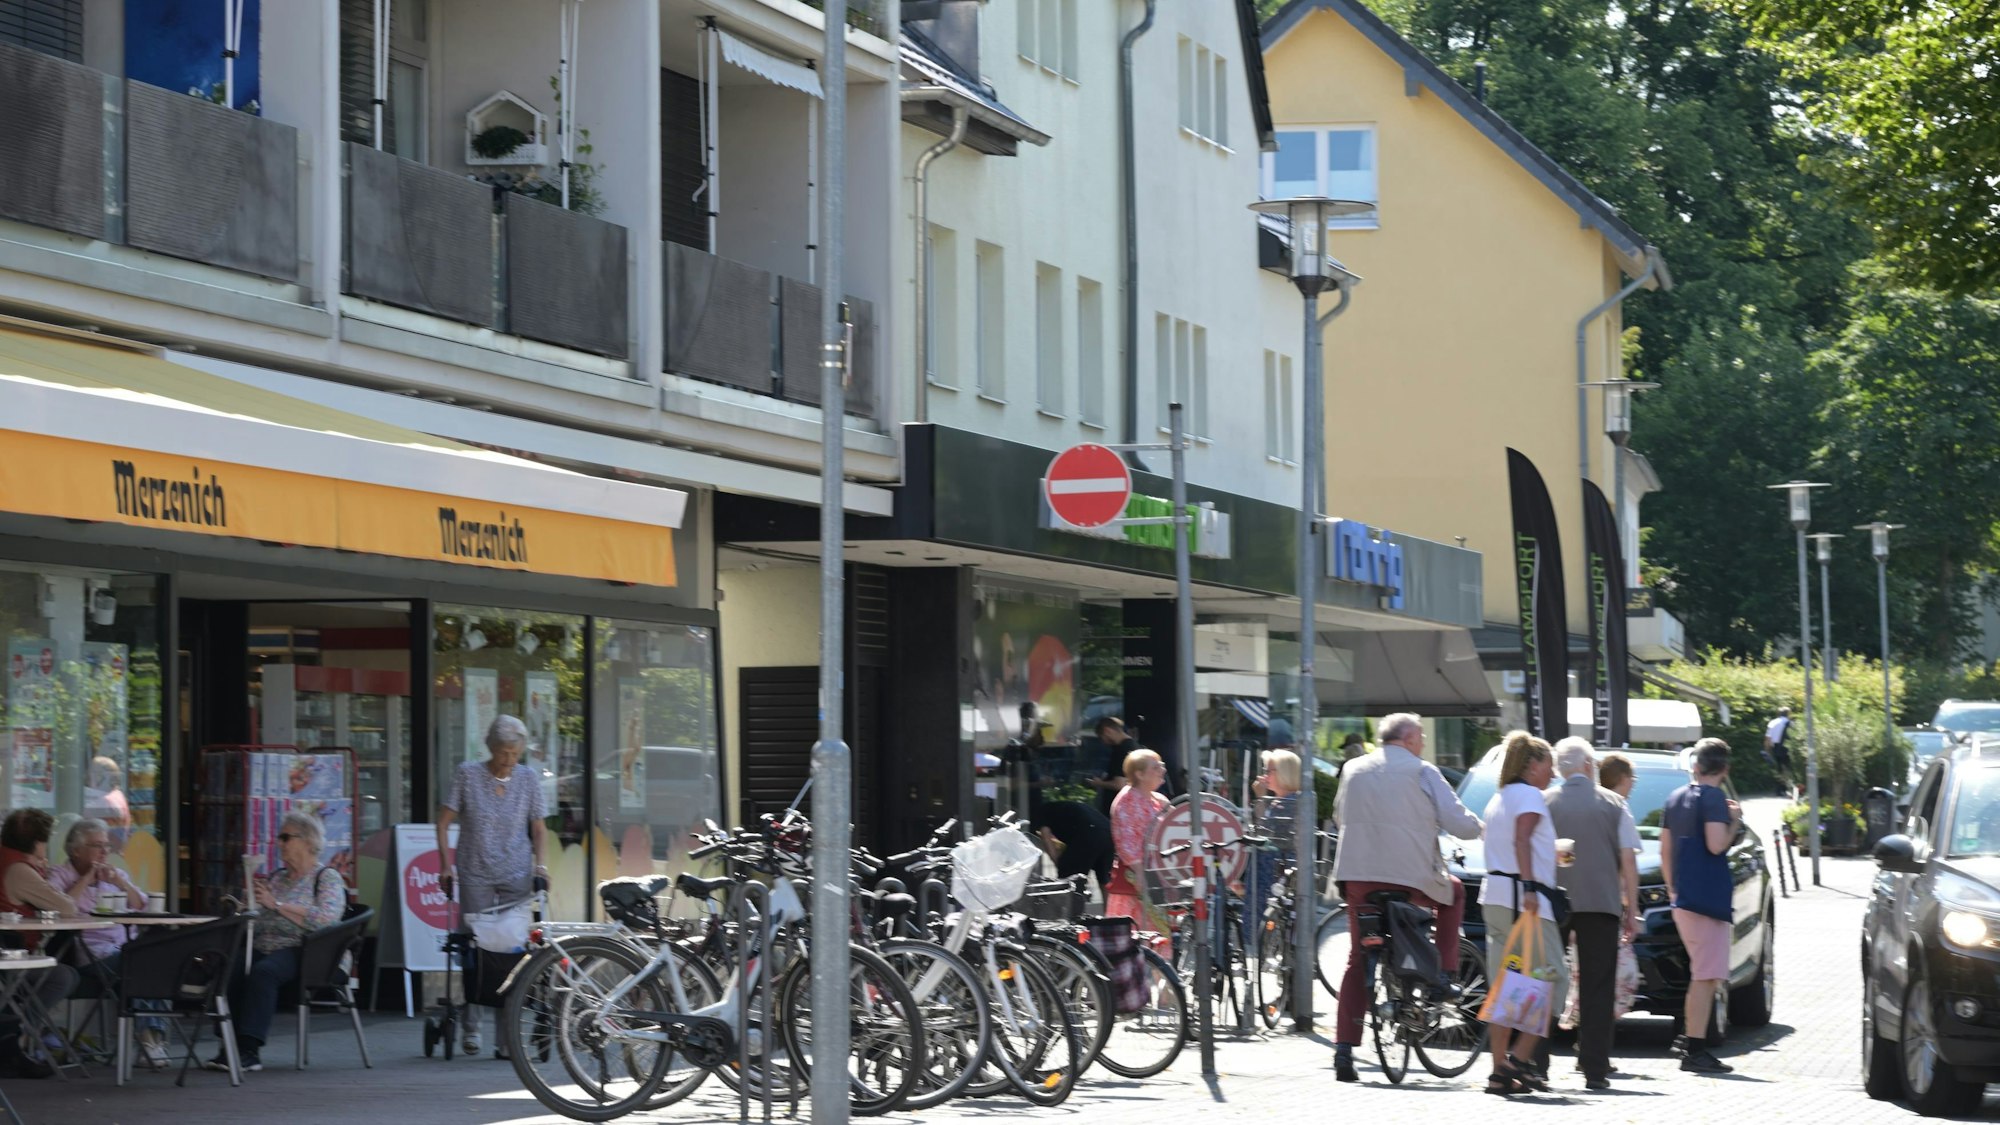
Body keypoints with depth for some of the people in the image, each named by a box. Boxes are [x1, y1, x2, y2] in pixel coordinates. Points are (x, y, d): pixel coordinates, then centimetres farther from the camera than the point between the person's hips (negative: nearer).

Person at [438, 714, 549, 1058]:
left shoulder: (528, 780, 5)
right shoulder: (467, 776, -1)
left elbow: (539, 829, 11)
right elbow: (443, 822, 3)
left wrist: (540, 864, -4)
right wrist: (446, 865, -5)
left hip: (517, 876, 1)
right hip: (475, 876, -1)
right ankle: (470, 1028, 6)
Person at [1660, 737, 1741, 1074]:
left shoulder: (1676, 798, 14)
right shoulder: (1714, 797, -10)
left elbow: (1665, 850, 18)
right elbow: (1716, 844, -21)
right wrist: (1734, 820, -4)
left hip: (1684, 898, 8)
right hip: (1708, 897, -8)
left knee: (1705, 974, 18)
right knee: (1707, 976, -7)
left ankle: (1689, 1039, 15)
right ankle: (1695, 1051, -10)